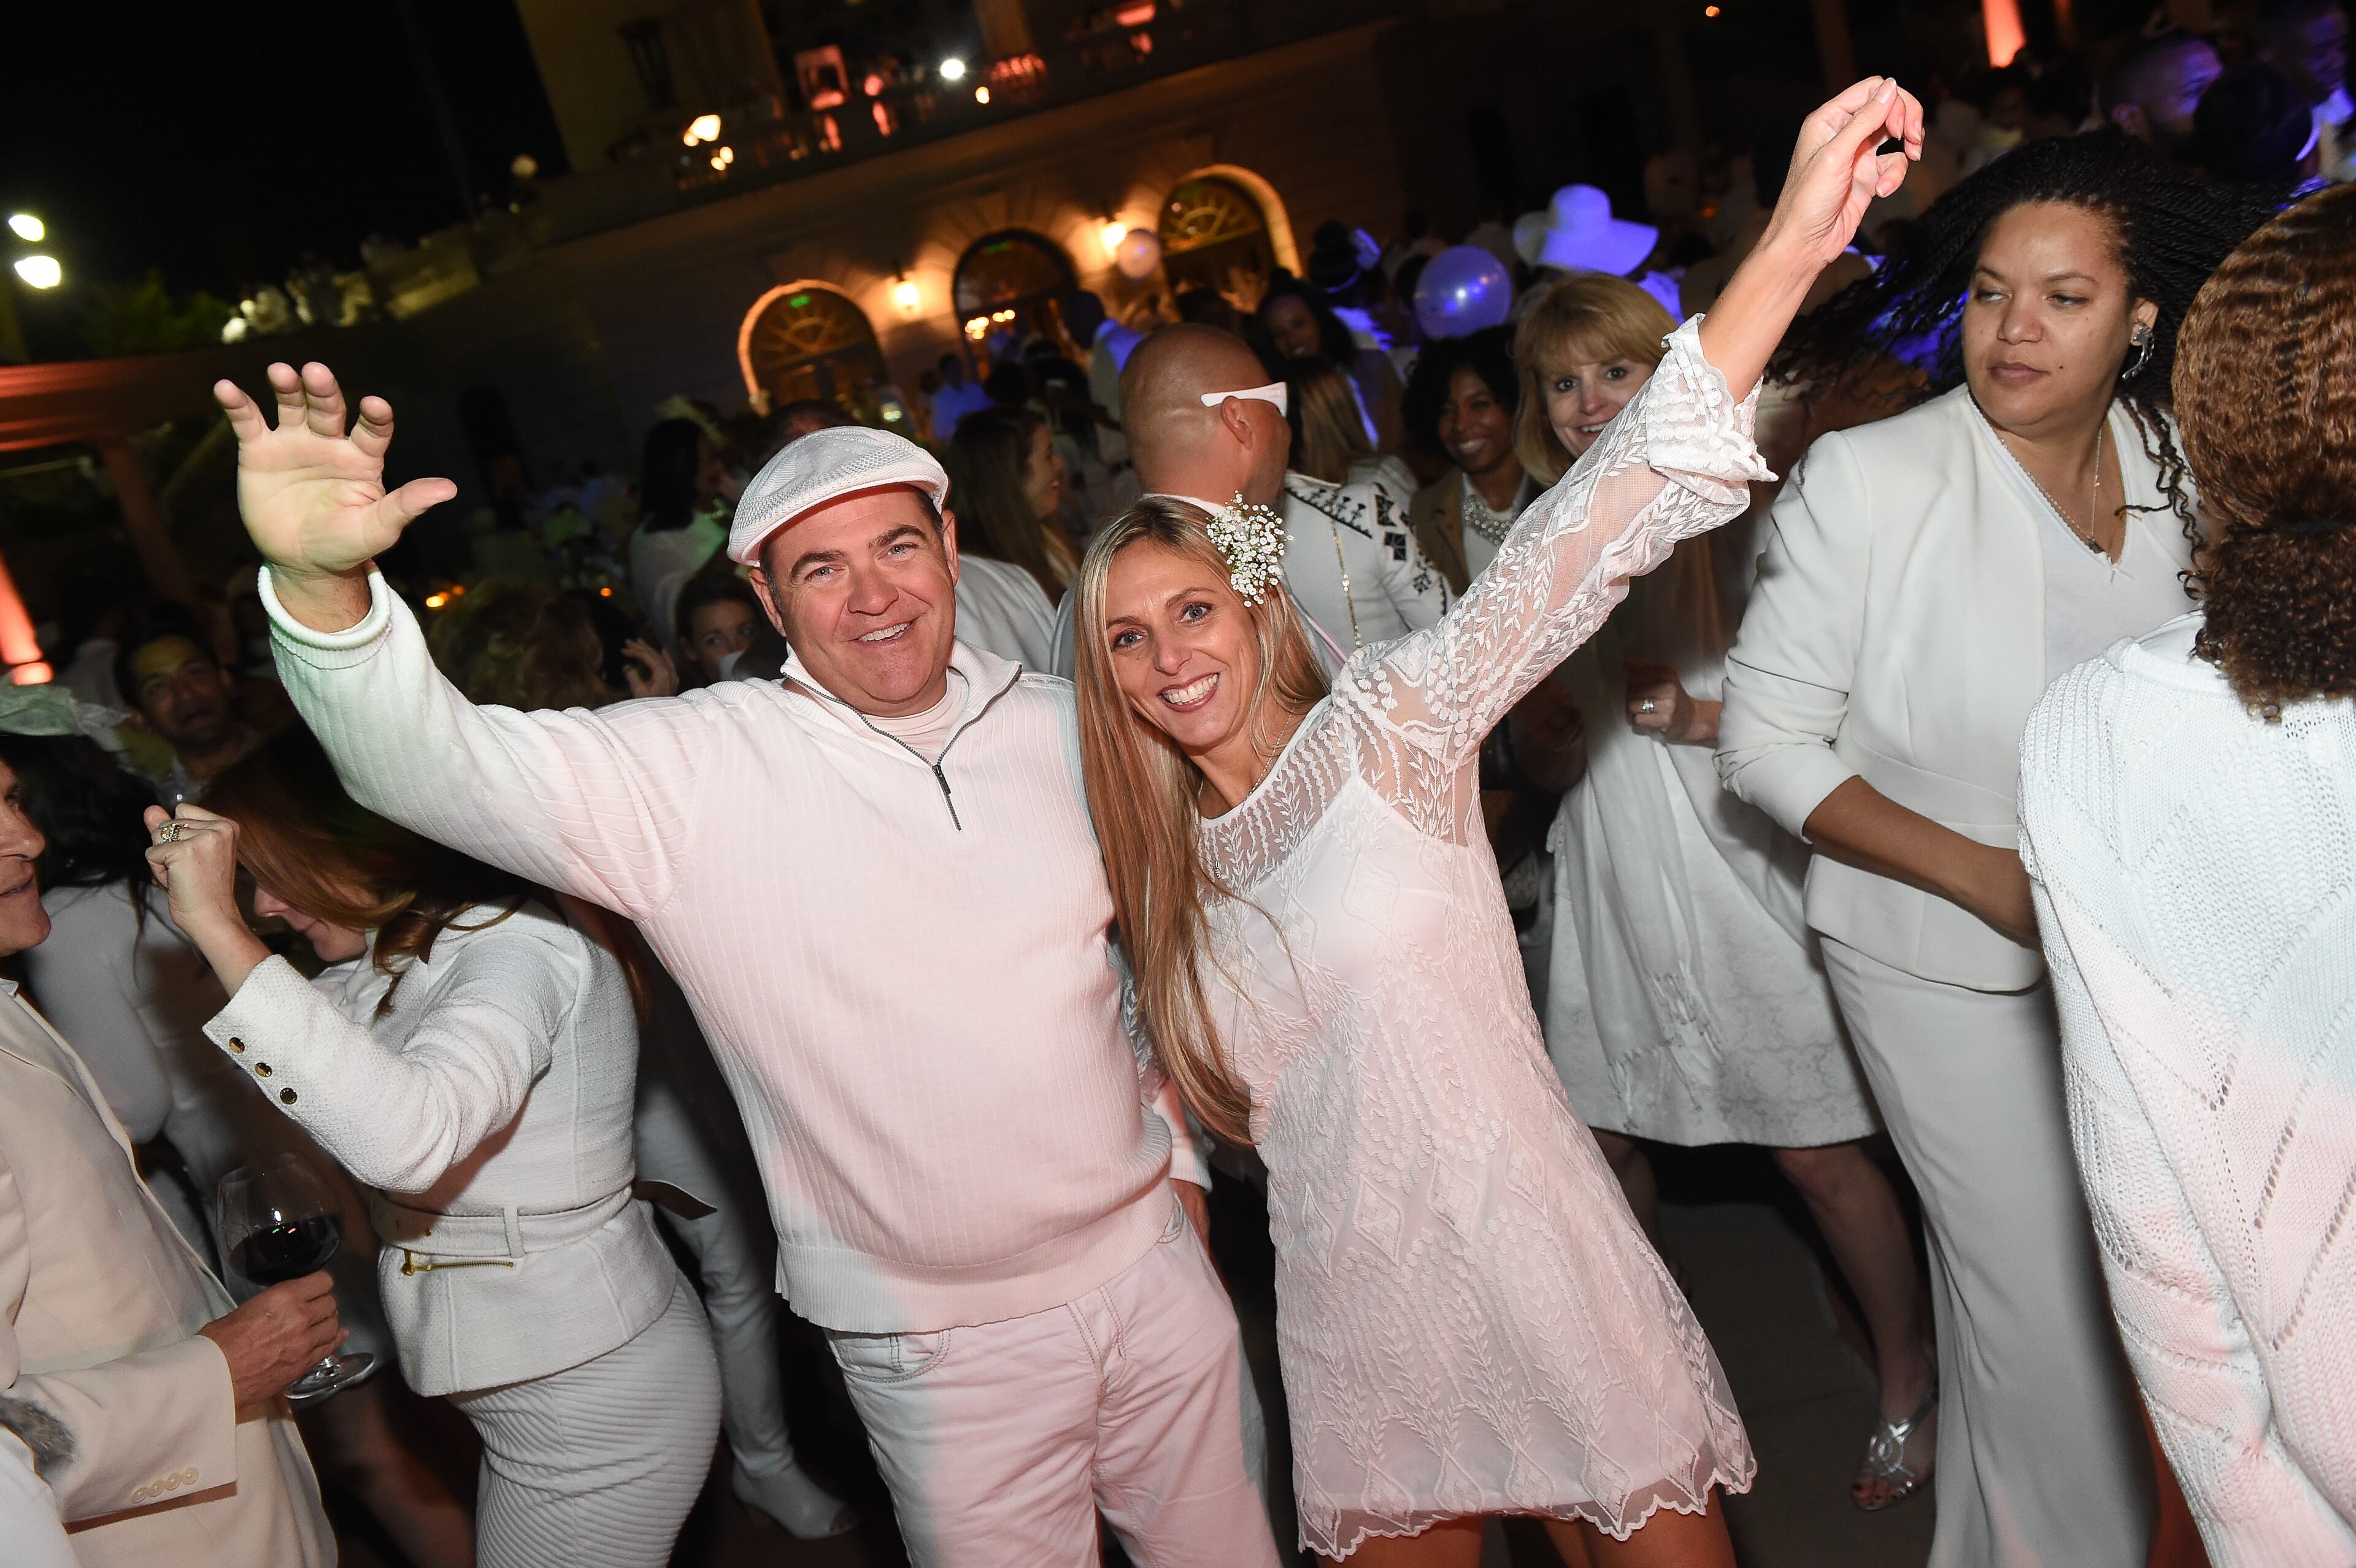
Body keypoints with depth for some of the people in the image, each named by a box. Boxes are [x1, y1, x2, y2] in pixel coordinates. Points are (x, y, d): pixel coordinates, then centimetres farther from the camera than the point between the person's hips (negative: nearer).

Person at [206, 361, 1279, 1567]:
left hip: (1149, 1264, 4)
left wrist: (1184, 1150, 11)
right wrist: (324, 585, -43)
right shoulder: (694, 777, -13)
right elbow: (435, 762, -26)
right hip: (941, 1347, -4)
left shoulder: (1064, 728, -2)